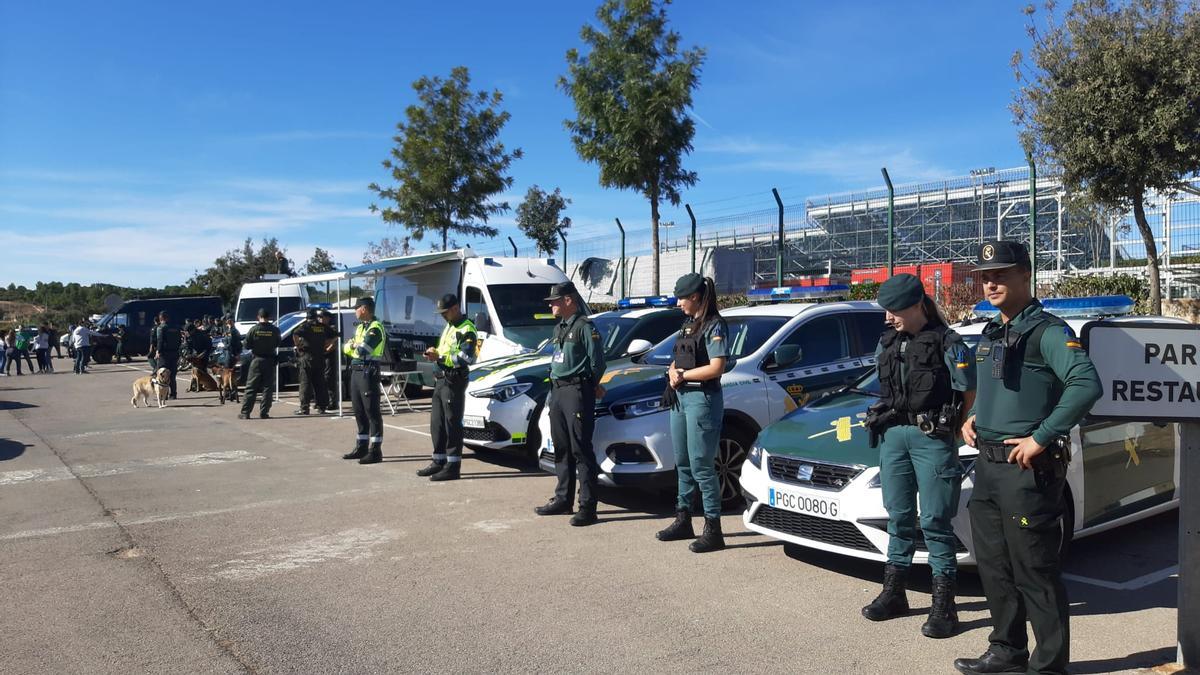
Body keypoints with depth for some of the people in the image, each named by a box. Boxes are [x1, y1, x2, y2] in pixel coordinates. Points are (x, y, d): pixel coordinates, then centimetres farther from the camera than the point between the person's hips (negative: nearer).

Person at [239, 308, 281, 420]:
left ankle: (245, 412, 4)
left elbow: (247, 346, -1)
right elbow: (278, 344, 5)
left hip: (257, 360, 0)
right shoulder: (275, 330, -6)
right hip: (270, 360, 0)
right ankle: (264, 412, 3)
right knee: (268, 387, 6)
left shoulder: (253, 329, -7)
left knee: (251, 387, 5)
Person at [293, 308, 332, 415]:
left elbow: (295, 334, -23)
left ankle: (304, 408, -3)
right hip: (320, 357, 5)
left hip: (307, 357, -5)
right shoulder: (323, 327, 9)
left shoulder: (305, 325, -7)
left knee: (305, 382, -1)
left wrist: (298, 345, -11)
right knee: (320, 383, 9)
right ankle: (322, 407, 10)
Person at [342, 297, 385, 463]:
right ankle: (361, 448, 24)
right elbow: (346, 348, 16)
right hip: (355, 371, 10)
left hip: (368, 372, -10)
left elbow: (362, 349, -22)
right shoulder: (360, 327, 18)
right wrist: (354, 346, -4)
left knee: (372, 412, -7)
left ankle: (375, 451, -5)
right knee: (359, 411, 14)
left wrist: (354, 345, -1)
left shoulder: (375, 328, -13)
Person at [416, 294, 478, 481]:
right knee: (437, 423, 13)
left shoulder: (466, 330, -11)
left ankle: (453, 466, -2)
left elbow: (466, 358, -20)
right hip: (440, 380, 10)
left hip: (454, 381, -10)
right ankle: (439, 462, 22)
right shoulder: (448, 327, 21)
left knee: (452, 423, -6)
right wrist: (434, 353, 7)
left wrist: (440, 357, -21)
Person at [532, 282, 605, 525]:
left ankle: (588, 506, -6)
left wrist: (591, 386, 0)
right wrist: (554, 386, 13)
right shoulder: (559, 328, 19)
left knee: (581, 450, -9)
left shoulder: (584, 326, -9)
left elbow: (597, 361, -10)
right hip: (557, 391, 9)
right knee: (561, 449, 14)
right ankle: (563, 499, 23)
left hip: (577, 392, -9)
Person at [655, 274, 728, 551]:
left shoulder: (714, 325, -11)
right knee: (683, 463, 15)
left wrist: (683, 375, -11)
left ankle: (713, 530, -2)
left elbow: (716, 368, -19)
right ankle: (683, 520, 26)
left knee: (701, 466, -8)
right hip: (680, 396, 9)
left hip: (703, 398, -9)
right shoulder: (688, 323, 16)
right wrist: (673, 372, -4)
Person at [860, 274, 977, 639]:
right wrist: (884, 421, 11)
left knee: (935, 521, -3)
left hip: (933, 438, -6)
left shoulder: (947, 343, -7)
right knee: (899, 517, 13)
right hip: (893, 434, 6)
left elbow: (970, 395, -4)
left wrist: (952, 430, -3)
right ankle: (893, 594, 23)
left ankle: (943, 606, 5)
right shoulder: (887, 342, 11)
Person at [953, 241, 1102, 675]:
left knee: (1033, 570, -1)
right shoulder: (992, 334, 16)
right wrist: (972, 417, 11)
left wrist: (1041, 438, -24)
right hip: (987, 464, 9)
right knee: (994, 565, 16)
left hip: (1027, 467, -9)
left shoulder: (1047, 331, -11)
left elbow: (1087, 385, -26)